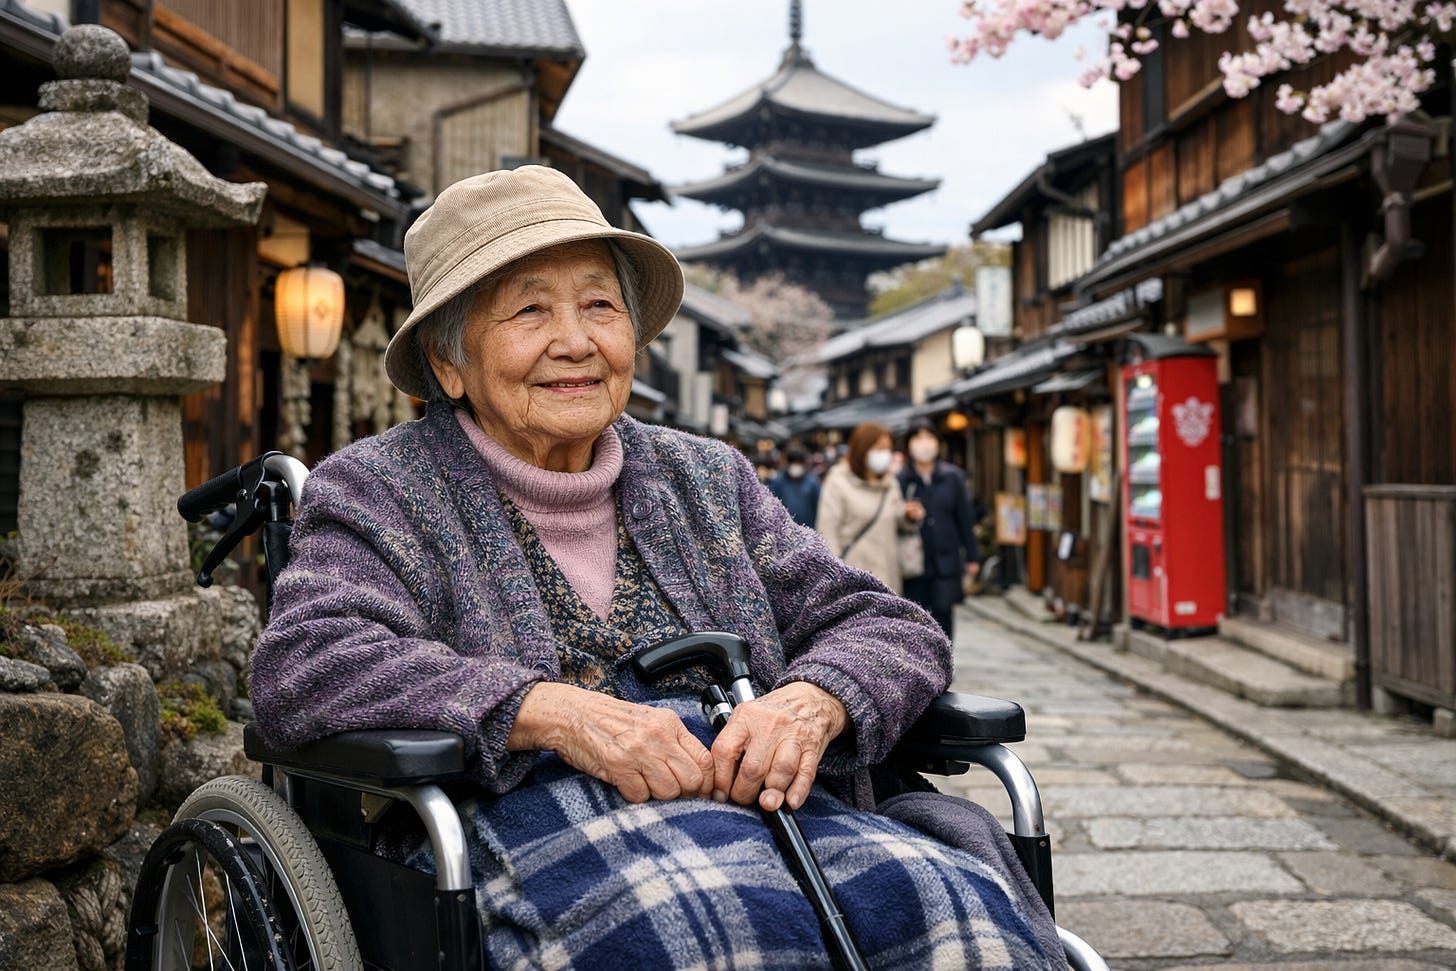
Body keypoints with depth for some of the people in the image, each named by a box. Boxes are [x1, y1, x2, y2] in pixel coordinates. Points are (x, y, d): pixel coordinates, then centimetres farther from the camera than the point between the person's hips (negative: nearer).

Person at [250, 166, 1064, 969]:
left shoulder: (707, 480, 22)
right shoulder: (380, 490, 10)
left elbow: (894, 629, 17)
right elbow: (303, 666, -8)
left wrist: (813, 701, -8)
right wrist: (559, 712, -19)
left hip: (762, 800, 4)